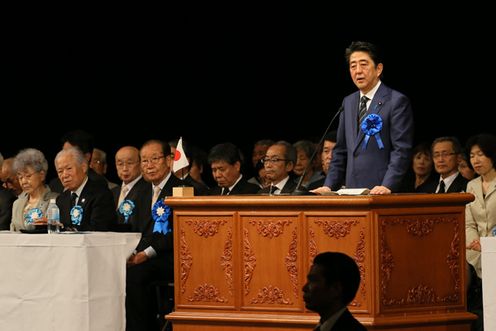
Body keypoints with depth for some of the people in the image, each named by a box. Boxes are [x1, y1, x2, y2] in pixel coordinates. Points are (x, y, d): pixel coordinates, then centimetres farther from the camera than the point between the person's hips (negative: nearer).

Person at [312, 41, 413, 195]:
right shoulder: (348, 102, 17)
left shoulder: (397, 101, -5)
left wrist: (387, 186, -22)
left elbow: (401, 151, -11)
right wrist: (329, 186, 8)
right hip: (352, 192, 6)